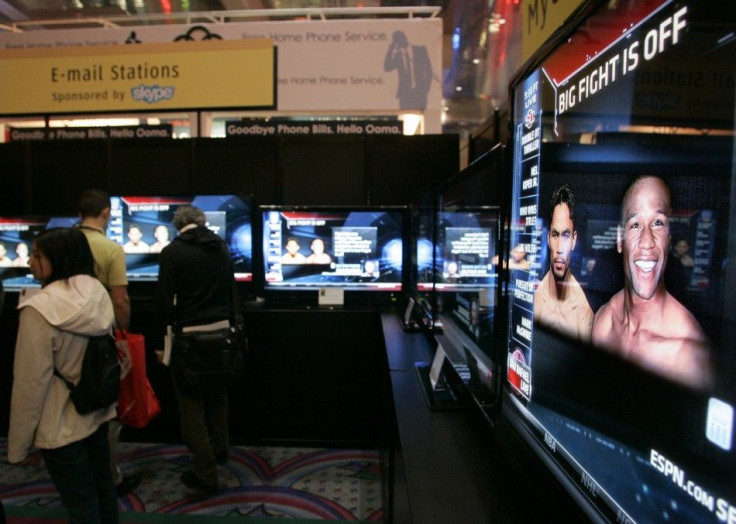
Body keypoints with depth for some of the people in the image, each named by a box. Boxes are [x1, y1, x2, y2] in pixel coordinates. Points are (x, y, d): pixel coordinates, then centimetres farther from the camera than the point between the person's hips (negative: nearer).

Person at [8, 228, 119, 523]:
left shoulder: (39, 309, -24)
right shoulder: (98, 293, -5)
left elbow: (31, 382, -19)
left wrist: (18, 445, -7)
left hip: (61, 426, -6)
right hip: (97, 411, 6)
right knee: (102, 487, 22)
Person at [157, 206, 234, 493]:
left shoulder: (172, 252, -10)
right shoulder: (221, 247, 6)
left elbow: (165, 299, -11)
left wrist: (174, 324, 6)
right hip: (221, 330, 6)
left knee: (192, 404, 6)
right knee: (217, 394, 23)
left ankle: (205, 474, 12)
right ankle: (220, 449, 41)